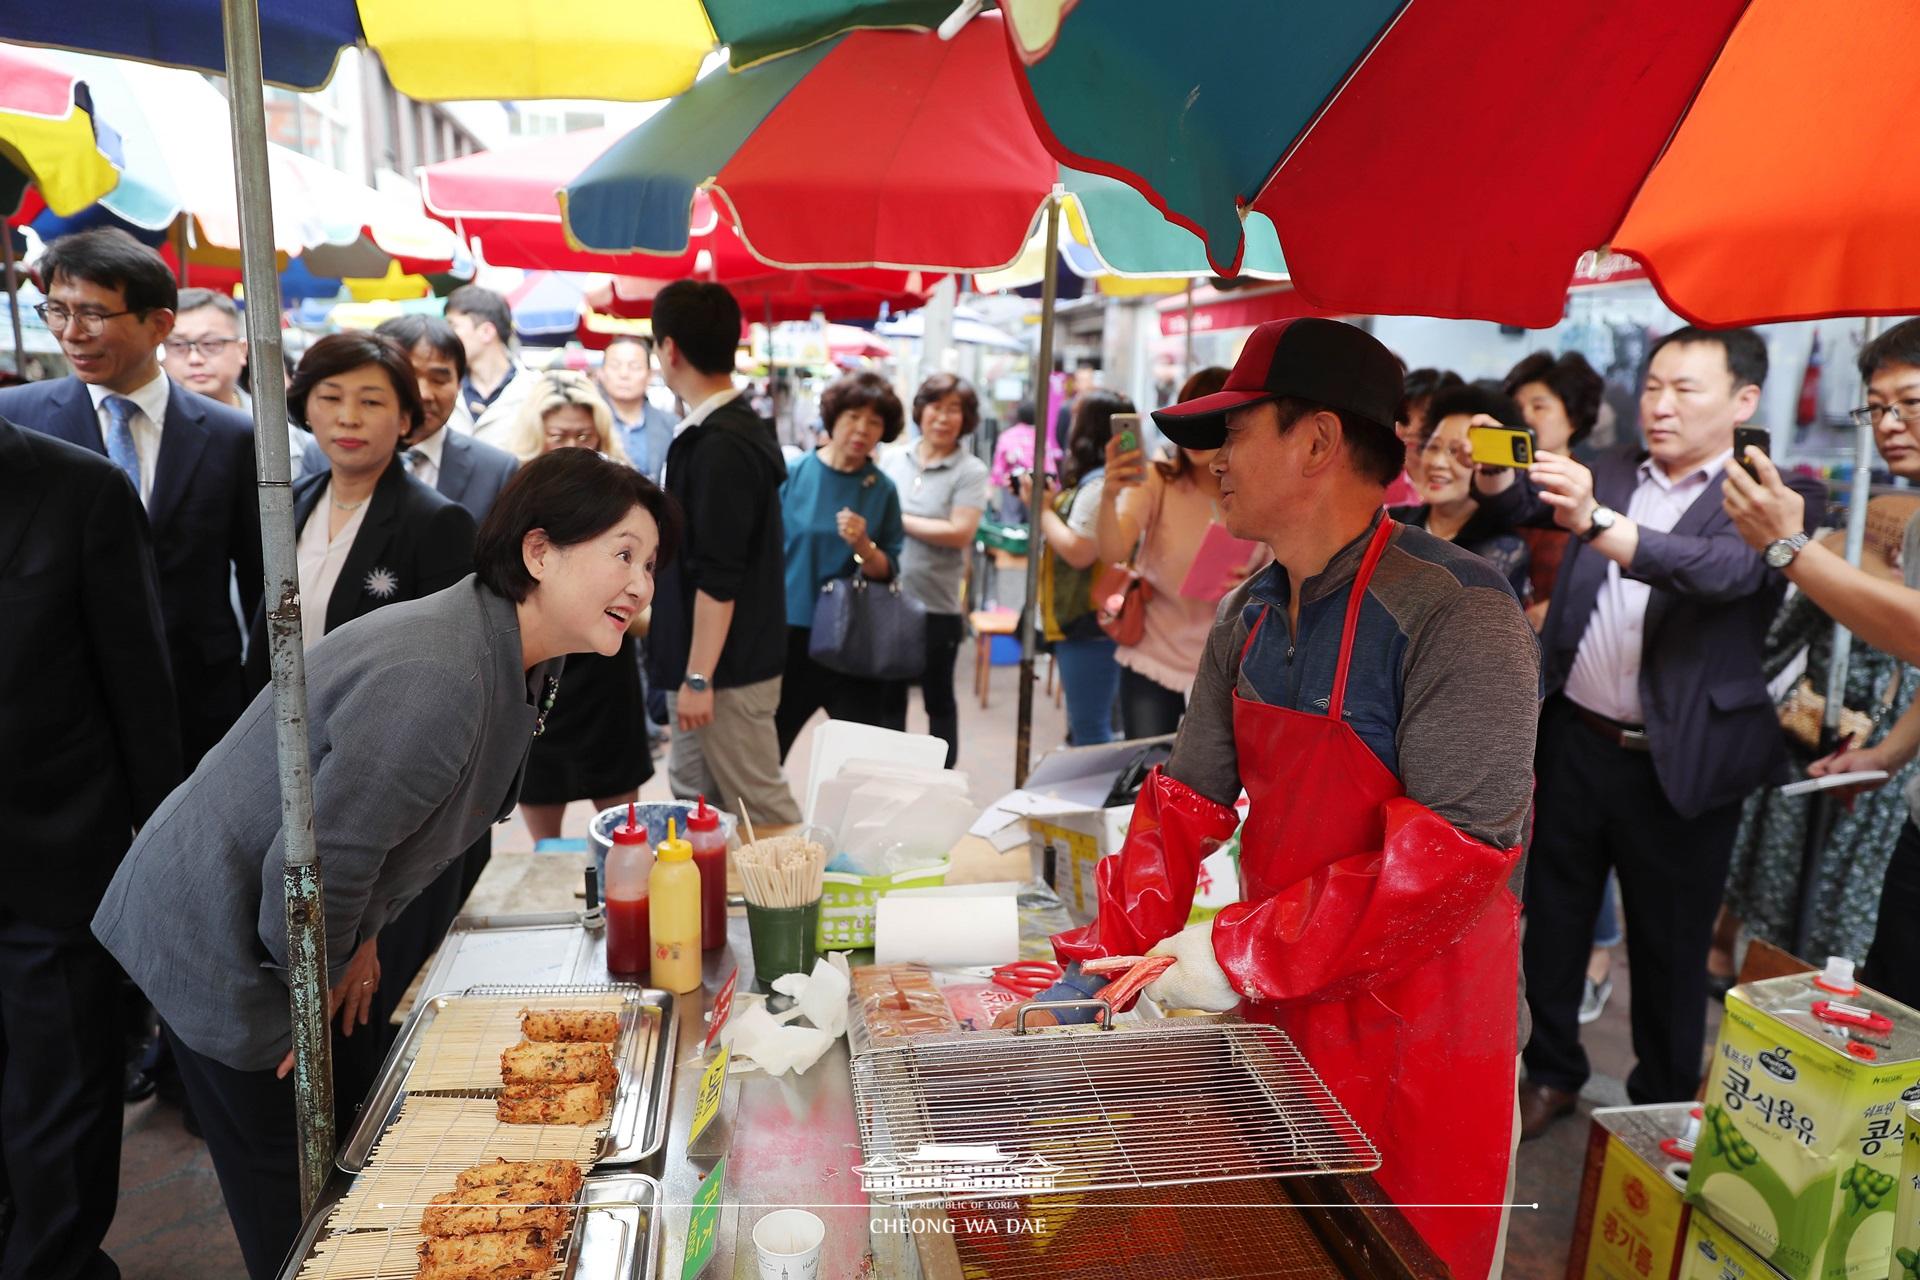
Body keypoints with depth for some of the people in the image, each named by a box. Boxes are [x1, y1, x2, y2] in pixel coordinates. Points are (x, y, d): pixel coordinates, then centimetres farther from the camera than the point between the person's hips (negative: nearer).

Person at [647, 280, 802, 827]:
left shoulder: (721, 445, -20)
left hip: (727, 670, -10)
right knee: (693, 801, 17)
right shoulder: (729, 431, 11)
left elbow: (717, 578, -23)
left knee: (760, 809, 0)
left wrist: (698, 677, -20)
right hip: (710, 664, 10)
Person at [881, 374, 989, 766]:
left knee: (938, 699, 12)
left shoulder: (970, 471, -7)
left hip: (937, 605, -4)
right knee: (888, 696, 15)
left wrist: (901, 520, -11)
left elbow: (960, 533, -17)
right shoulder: (894, 460, 6)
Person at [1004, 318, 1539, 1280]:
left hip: (1413, 1028, -6)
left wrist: (1236, 959, -25)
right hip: (1275, 1014, 7)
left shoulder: (1455, 612, -22)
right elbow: (1187, 798, 4)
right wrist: (1115, 958, -8)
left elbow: (1457, 849, -27)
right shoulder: (1248, 617, 3)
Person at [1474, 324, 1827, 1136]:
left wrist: (1594, 520, -41)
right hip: (1575, 741, 4)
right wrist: (1494, 471, -26)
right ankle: (1552, 1072, 32)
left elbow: (1719, 570, -25)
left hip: (1678, 764, -3)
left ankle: (1663, 1105, 29)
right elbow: (1522, 506, -2)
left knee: (1669, 947, 10)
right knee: (1553, 917, 14)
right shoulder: (1607, 477, 10)